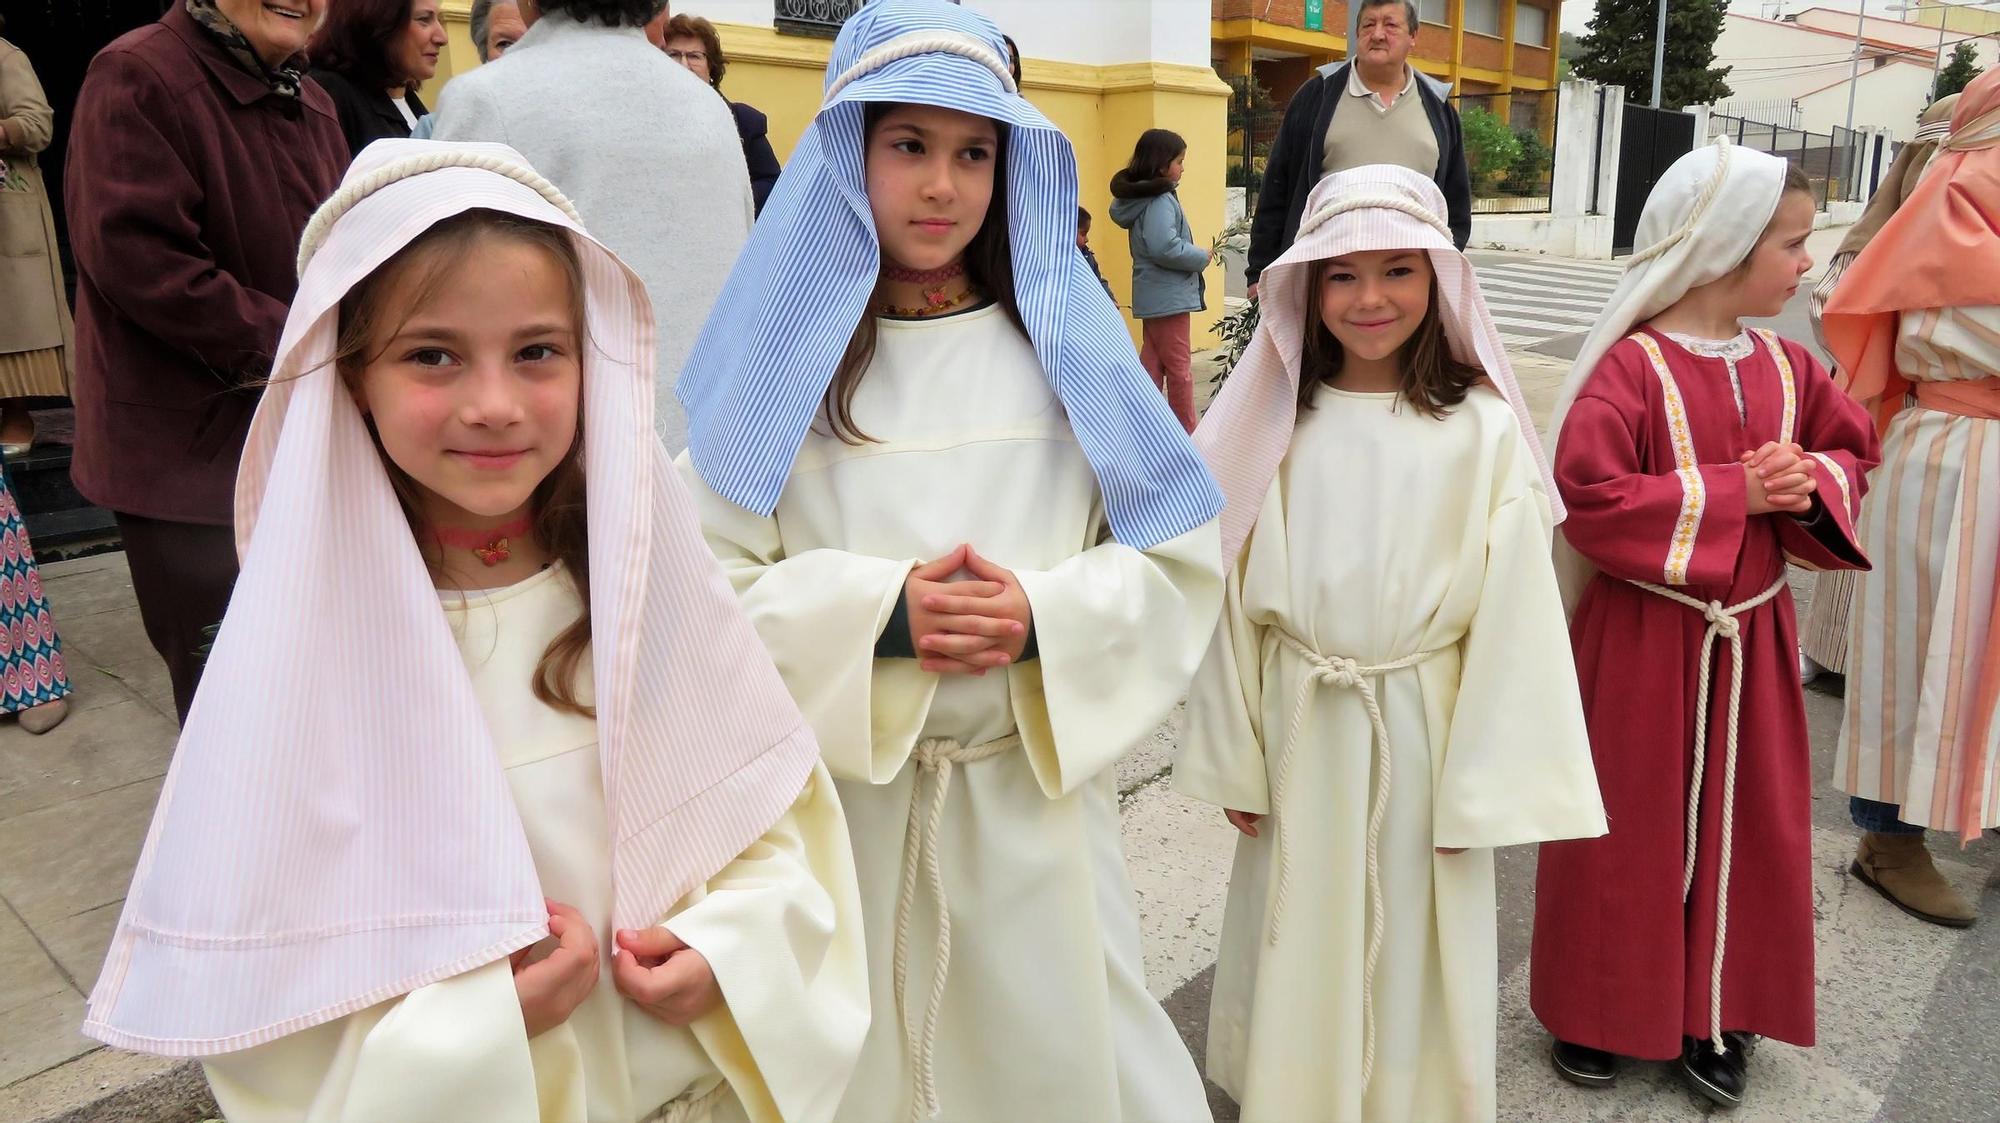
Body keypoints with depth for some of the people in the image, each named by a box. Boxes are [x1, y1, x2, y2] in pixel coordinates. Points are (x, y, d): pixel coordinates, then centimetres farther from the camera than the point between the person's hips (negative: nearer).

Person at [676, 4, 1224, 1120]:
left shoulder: (1063, 338, 2)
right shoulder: (789, 346, -1)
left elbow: (1178, 556, 0)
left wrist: (1043, 618, -16)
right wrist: (878, 612, -18)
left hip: (1038, 787, 1)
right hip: (841, 797, 0)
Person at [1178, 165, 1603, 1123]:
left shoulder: (1481, 431, -12)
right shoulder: (1275, 424, -7)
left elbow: (1509, 617, -9)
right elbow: (1231, 598, -1)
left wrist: (1481, 786, -5)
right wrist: (1233, 756, 3)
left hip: (1424, 731, -1)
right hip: (1299, 732, 2)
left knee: (1416, 958, 15)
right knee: (1300, 950, 17)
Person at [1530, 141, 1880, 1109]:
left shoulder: (1787, 368, 5)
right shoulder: (1630, 367, -15)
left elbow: (1851, 453, 16)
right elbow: (1591, 498, -23)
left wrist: (1811, 481, -7)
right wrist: (1734, 494, -20)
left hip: (1750, 637, 6)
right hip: (1640, 638, -6)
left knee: (1748, 825, 13)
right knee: (1628, 826, 6)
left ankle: (1719, 1014, 31)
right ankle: (1596, 1010, 26)